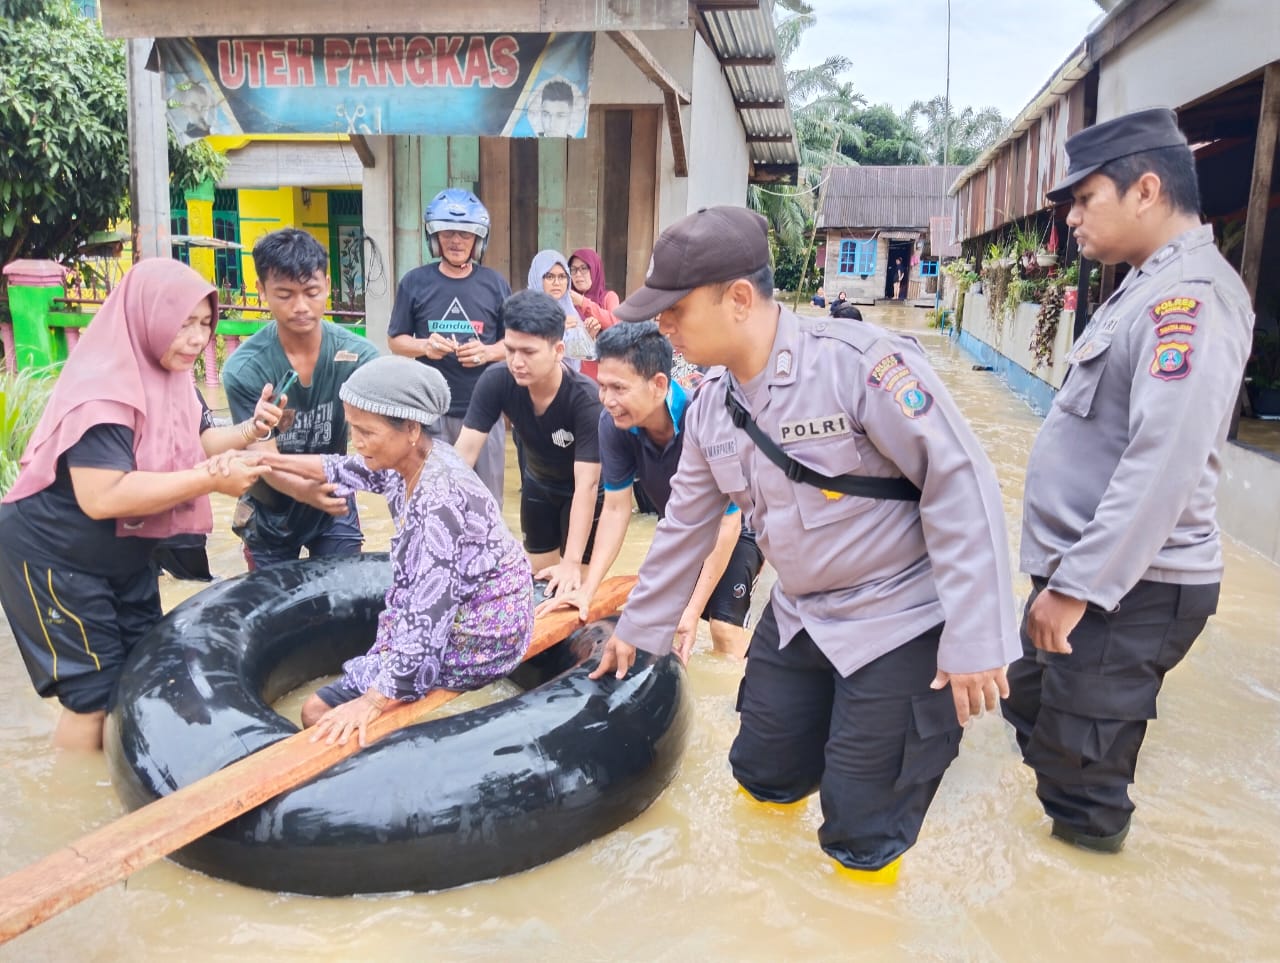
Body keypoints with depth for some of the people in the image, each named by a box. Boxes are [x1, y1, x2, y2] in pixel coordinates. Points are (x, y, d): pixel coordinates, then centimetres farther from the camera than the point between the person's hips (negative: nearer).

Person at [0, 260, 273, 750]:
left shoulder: (166, 373, -3)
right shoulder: (102, 389, -29)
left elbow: (195, 441, 8)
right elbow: (102, 496, -38)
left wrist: (247, 431, -12)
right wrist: (211, 479, -37)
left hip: (124, 555, 9)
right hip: (56, 560, -9)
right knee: (97, 691, -3)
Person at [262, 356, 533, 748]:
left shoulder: (439, 500, -32)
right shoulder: (409, 458, -5)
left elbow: (429, 616, -33)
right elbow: (347, 470, 16)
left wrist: (374, 702, -31)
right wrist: (265, 460, 14)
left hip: (474, 640, -9)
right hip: (457, 615, 9)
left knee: (320, 710, -3)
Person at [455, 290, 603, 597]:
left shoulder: (585, 398, -37)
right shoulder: (496, 381, -28)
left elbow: (586, 484, -37)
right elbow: (465, 451, -27)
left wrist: (572, 562, -43)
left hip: (581, 494, -4)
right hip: (537, 485, 4)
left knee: (572, 585, -1)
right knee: (540, 577, 15)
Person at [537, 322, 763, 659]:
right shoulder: (613, 424, -25)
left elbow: (727, 524, -28)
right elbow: (616, 509, -15)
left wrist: (694, 609, -28)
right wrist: (587, 589, -23)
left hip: (735, 529, -4)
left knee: (724, 628, -15)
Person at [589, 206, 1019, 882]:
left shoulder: (860, 362, -24)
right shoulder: (710, 407, -1)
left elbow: (960, 485, -22)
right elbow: (686, 525, 10)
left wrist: (975, 641, -21)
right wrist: (636, 631, 17)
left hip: (900, 619, -6)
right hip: (797, 617, 7)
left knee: (861, 835, 0)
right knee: (763, 776, 18)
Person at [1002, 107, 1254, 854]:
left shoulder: (1189, 295, -19)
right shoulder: (1152, 288, 13)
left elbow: (1166, 463, -28)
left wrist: (1078, 585, -25)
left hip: (1130, 587, -10)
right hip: (1091, 568, 10)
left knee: (1078, 770, 4)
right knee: (1029, 708, 24)